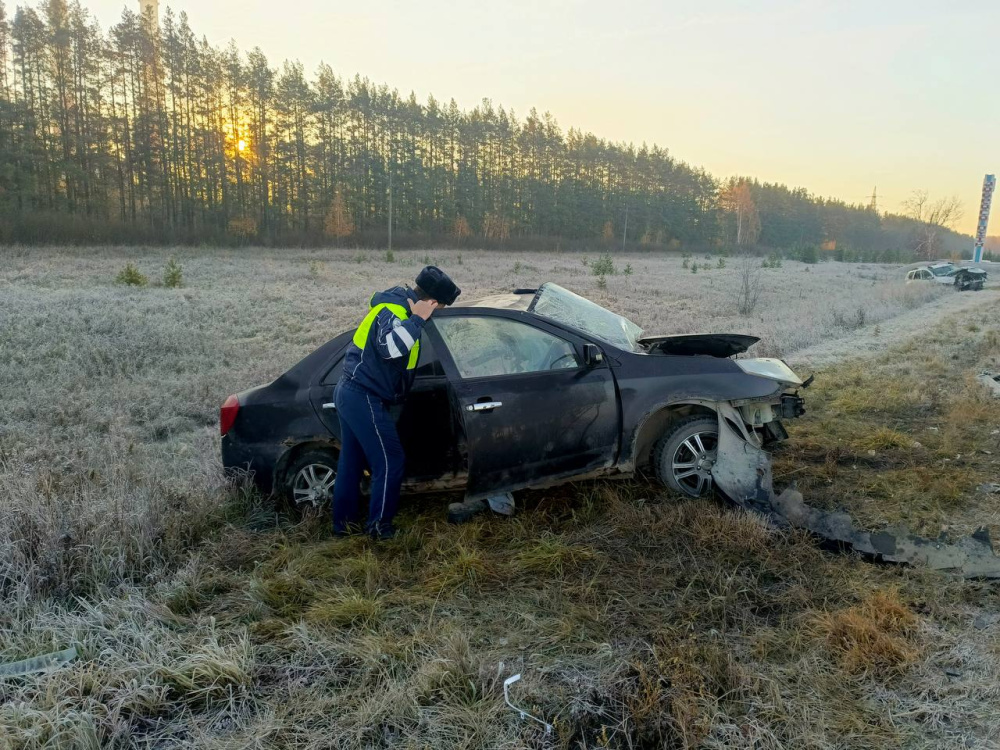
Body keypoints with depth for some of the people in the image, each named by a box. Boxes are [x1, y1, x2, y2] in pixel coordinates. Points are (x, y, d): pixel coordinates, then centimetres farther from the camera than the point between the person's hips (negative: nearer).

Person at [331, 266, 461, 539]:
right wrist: (417, 319, -27)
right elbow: (390, 346, -37)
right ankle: (379, 526, 10)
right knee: (391, 462, 0)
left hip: (351, 392, 10)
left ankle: (344, 520, 29)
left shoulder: (396, 306, 12)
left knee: (351, 460, 18)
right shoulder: (393, 310, -18)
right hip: (365, 398, -10)